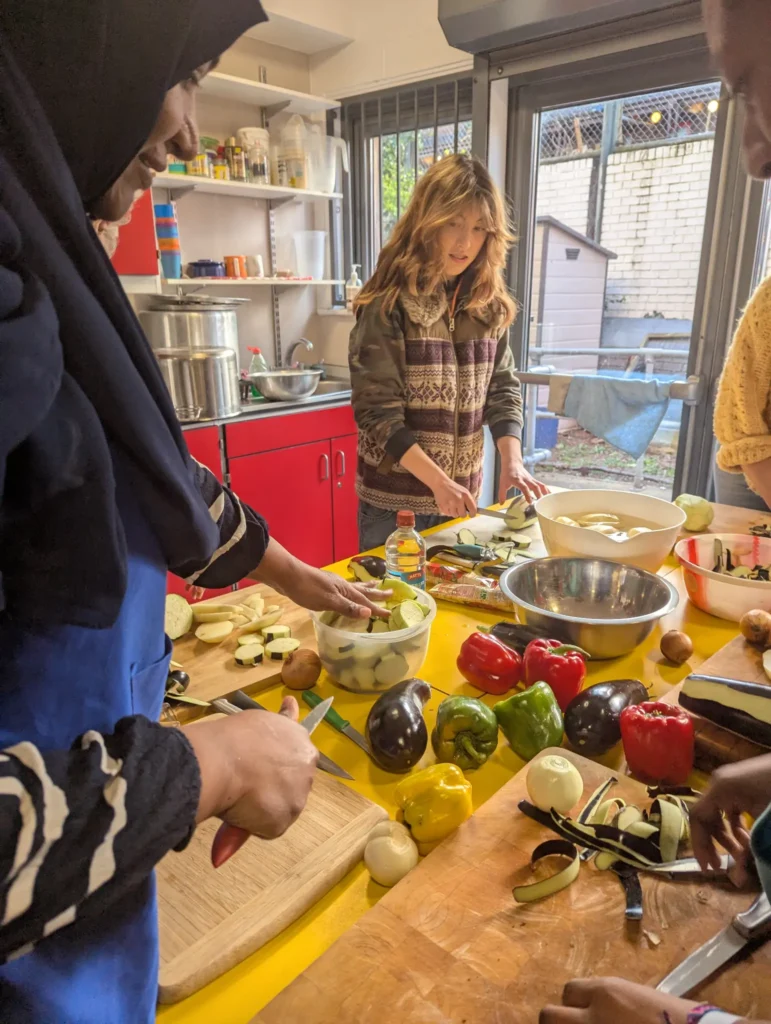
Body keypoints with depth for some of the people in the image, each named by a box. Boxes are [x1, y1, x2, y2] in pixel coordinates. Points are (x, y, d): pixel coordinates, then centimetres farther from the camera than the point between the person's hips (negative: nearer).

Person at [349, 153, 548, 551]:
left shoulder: (489, 304, 4)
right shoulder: (389, 303, -13)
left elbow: (502, 389, 6)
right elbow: (376, 411, -16)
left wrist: (512, 461, -10)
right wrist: (437, 481, -22)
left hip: (461, 495, 5)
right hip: (394, 500, -5)